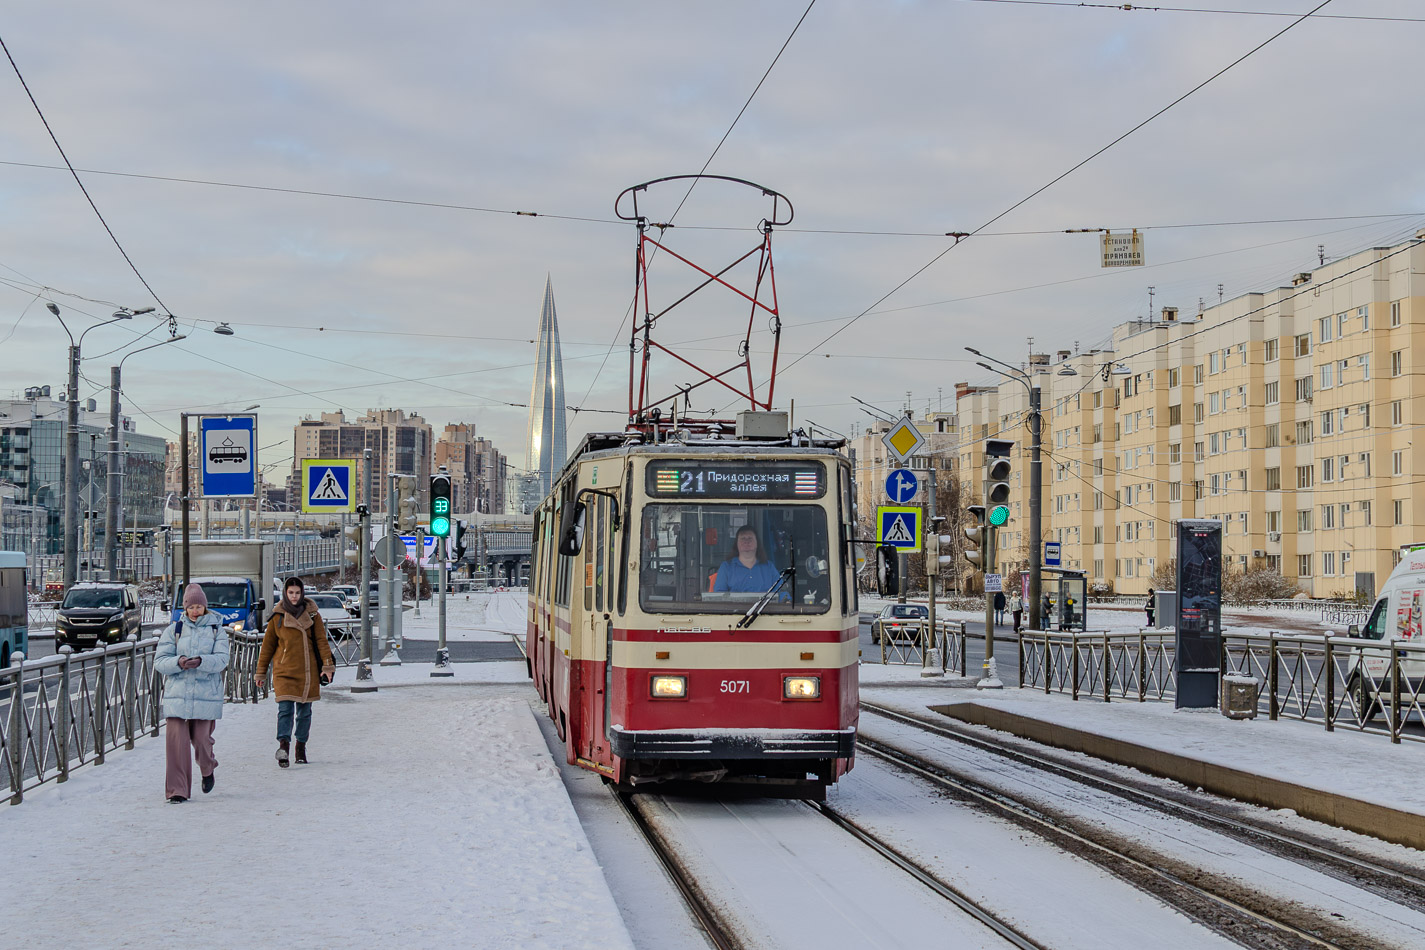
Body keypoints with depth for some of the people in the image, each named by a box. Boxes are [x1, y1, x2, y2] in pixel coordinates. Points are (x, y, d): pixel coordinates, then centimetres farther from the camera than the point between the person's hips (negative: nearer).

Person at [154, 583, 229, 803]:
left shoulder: (216, 630, 7)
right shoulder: (174, 630, 9)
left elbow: (221, 659, -6)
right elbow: (159, 662, 2)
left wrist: (201, 661, -25)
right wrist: (178, 662, -18)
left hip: (206, 695, 0)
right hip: (177, 693, 0)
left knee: (201, 739, 2)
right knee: (176, 741, -8)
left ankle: (208, 771, 36)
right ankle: (177, 790, 0)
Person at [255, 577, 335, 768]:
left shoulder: (312, 615, 5)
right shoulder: (278, 617, 4)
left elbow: (321, 641, 3)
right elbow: (267, 645, 10)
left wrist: (327, 665, -8)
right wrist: (261, 673, 11)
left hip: (308, 671, 2)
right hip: (284, 670, -1)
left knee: (304, 712, 8)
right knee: (285, 709, -16)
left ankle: (301, 748, 20)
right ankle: (283, 745, -26)